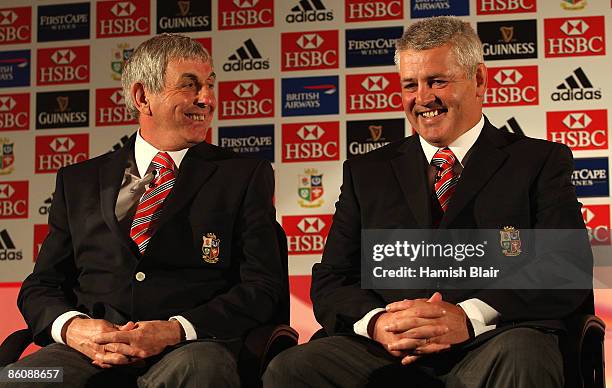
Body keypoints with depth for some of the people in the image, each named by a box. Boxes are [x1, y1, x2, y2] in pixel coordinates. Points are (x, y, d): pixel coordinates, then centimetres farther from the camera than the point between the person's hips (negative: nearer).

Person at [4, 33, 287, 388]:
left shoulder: (246, 176, 11)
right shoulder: (78, 182, 19)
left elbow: (265, 287, 2)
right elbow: (40, 287, 17)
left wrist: (175, 331, -14)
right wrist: (72, 326, -8)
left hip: (192, 349, -1)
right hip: (91, 351, 2)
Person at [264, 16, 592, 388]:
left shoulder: (542, 162, 14)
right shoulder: (366, 172, 23)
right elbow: (330, 284, 15)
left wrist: (470, 317, -16)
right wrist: (376, 322, -9)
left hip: (493, 347, -3)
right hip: (386, 353, 3)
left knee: (520, 358, -38)